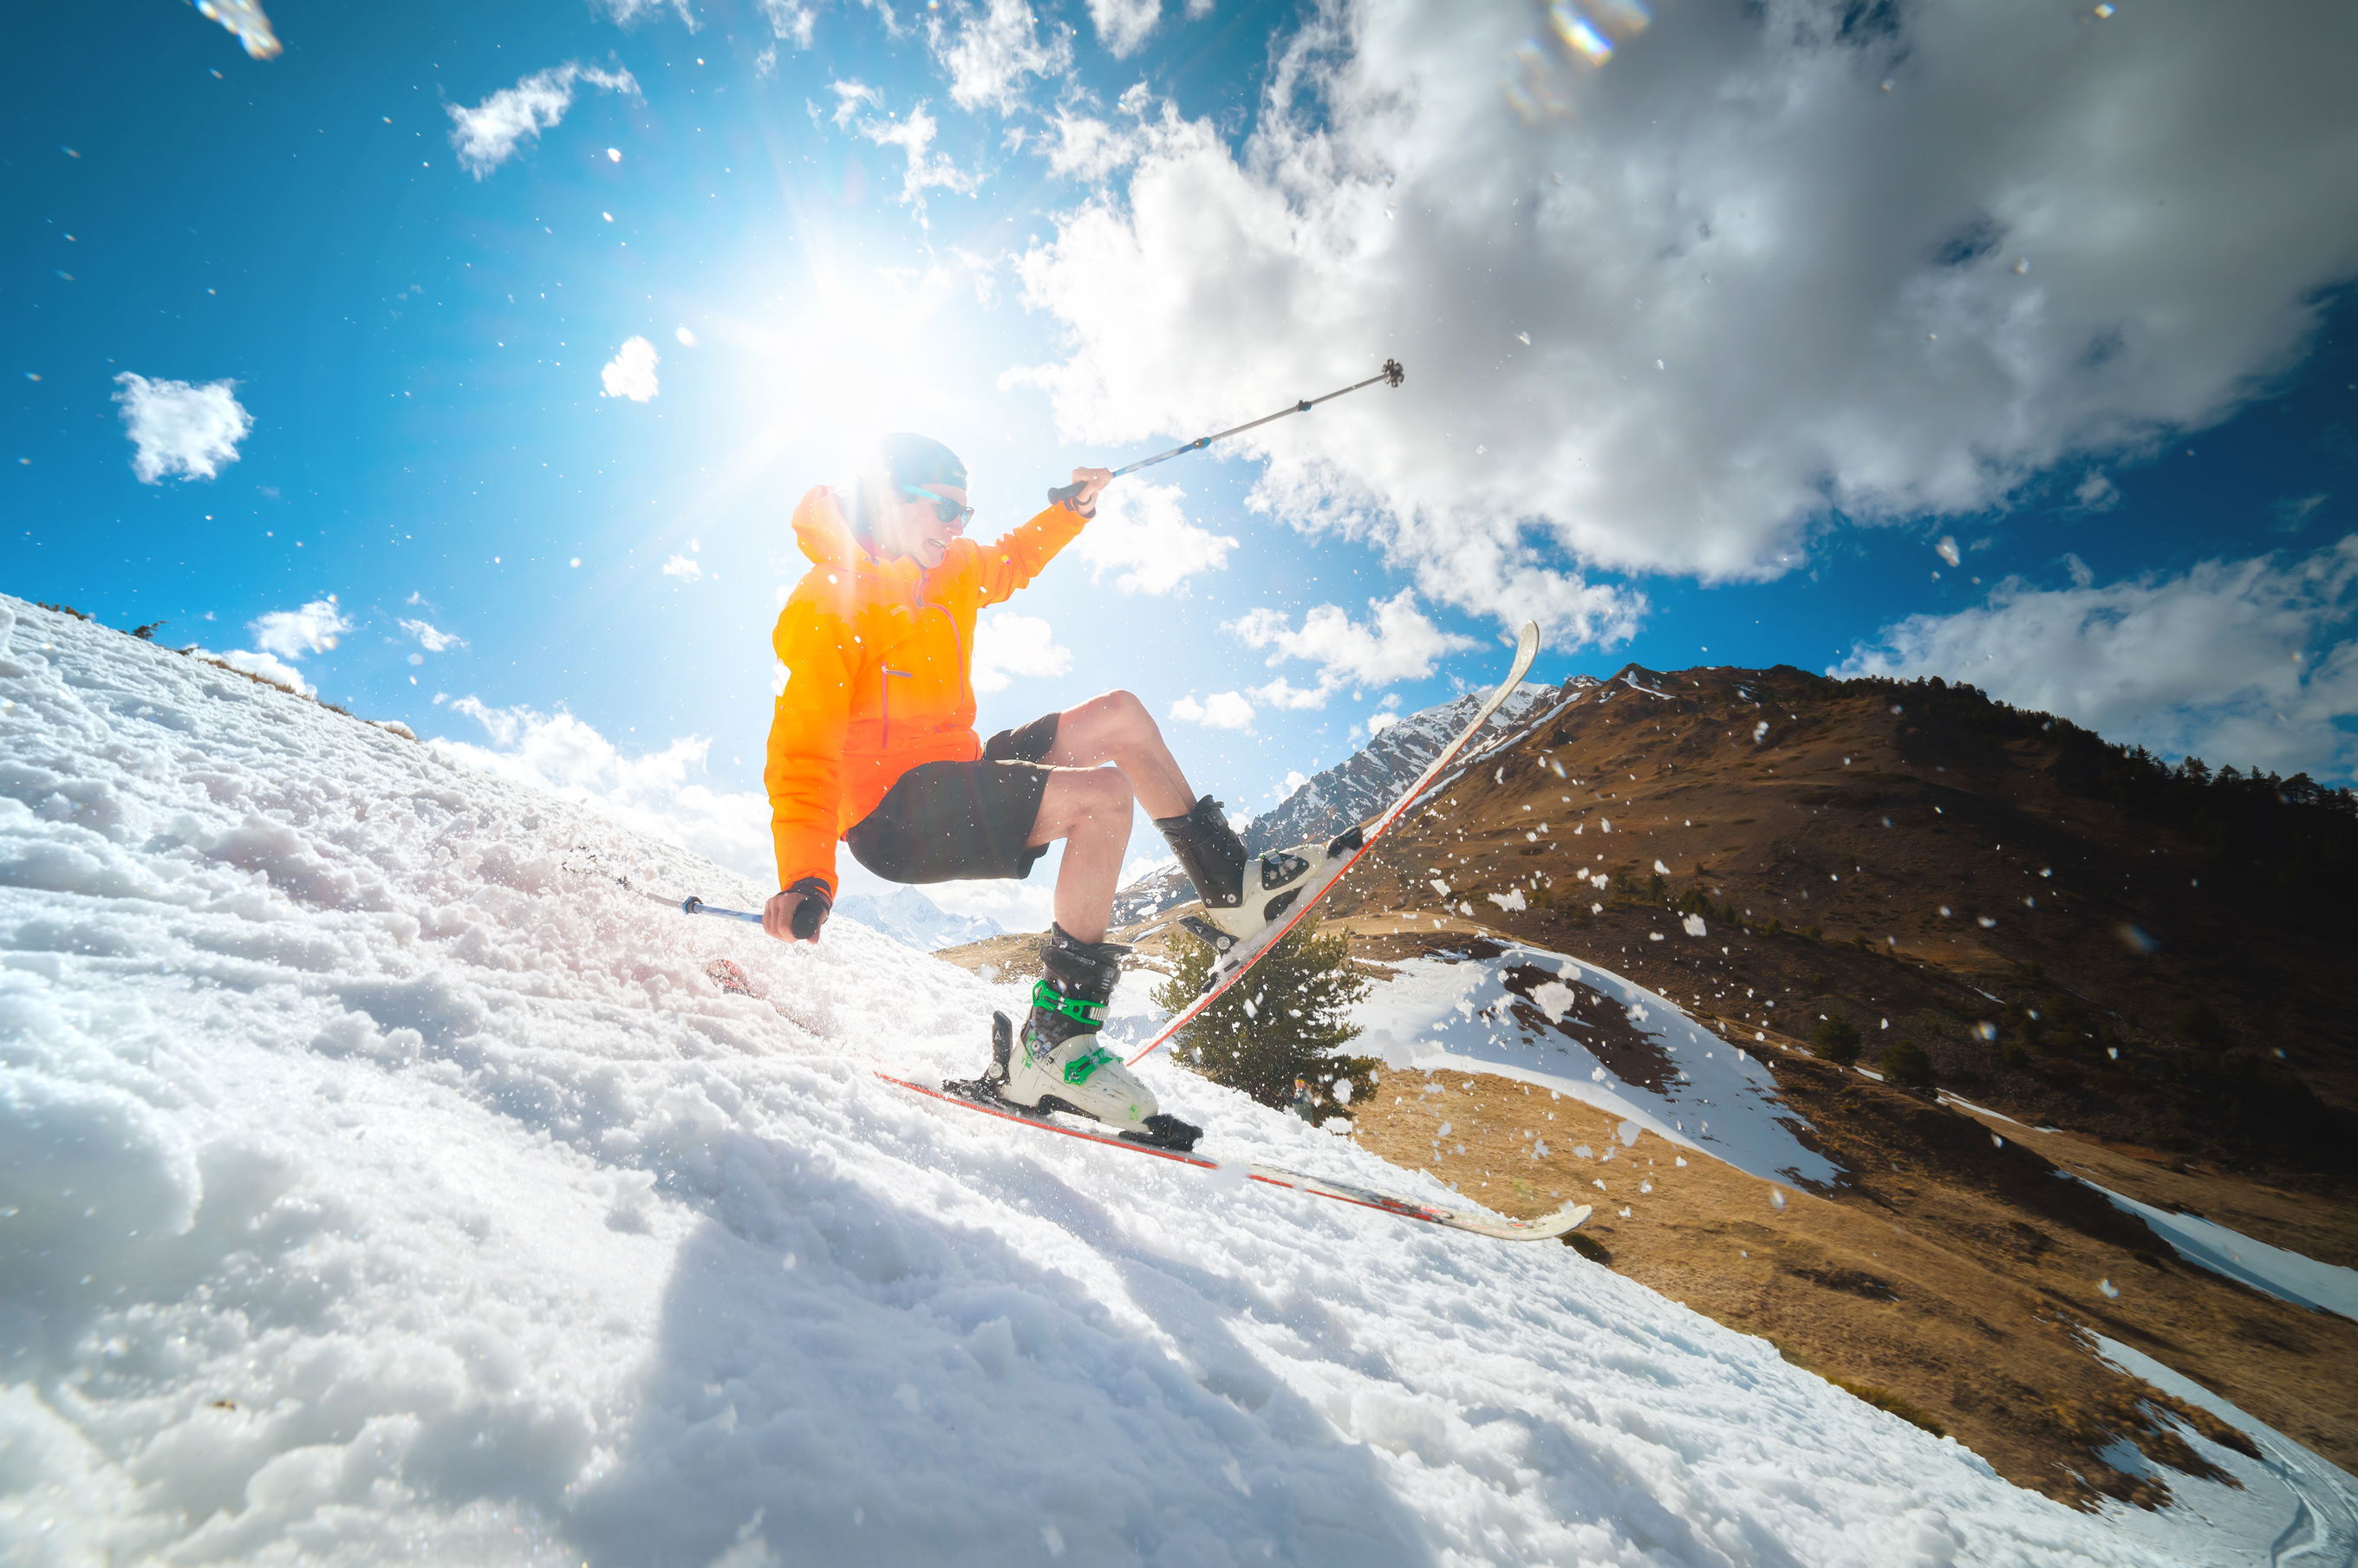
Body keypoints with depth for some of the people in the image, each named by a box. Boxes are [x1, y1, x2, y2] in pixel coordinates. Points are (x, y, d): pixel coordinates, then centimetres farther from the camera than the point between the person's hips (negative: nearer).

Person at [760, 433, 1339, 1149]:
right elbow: (805, 749, -25)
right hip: (893, 814, -9)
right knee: (1104, 797, -27)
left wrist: (1072, 510, 27)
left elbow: (1008, 563, 33)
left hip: (954, 776, 9)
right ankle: (1051, 1047, -25)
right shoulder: (824, 604, -15)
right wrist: (805, 879, -37)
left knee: (1120, 713, 5)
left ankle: (1232, 886, 12)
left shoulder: (946, 569, 9)